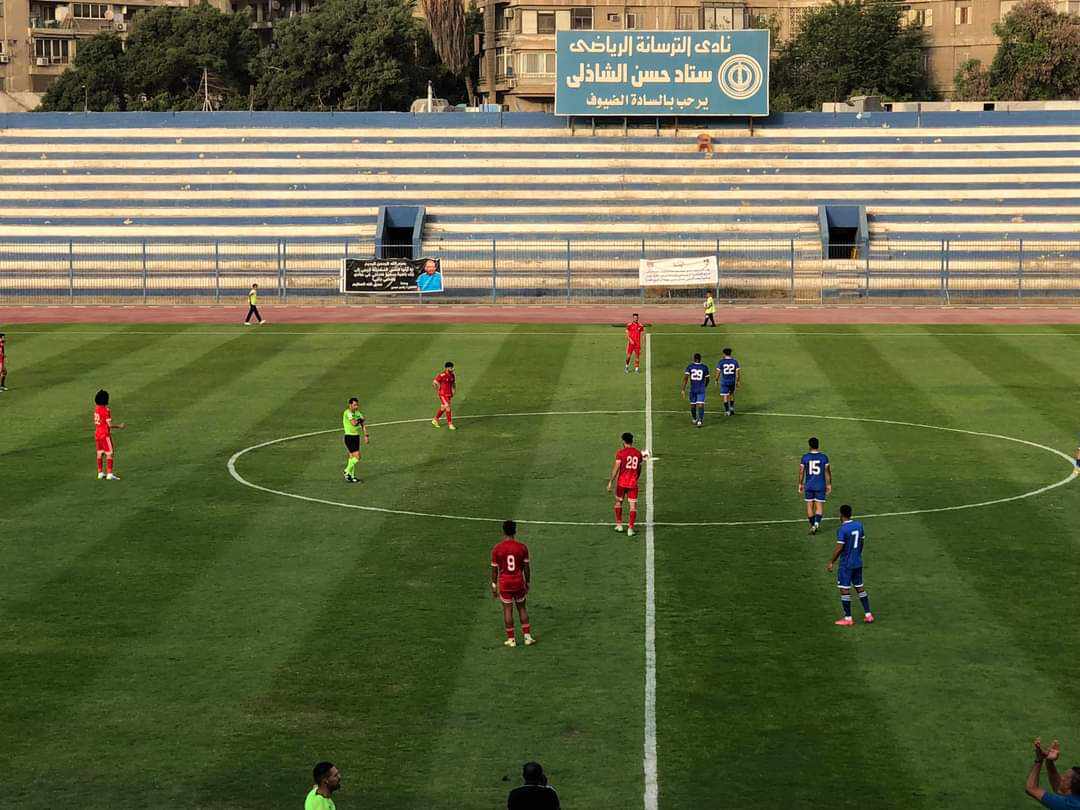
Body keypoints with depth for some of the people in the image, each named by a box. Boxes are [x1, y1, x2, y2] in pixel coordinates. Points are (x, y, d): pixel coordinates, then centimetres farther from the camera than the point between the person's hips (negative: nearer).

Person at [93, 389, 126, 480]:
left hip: (97, 434, 8)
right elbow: (109, 425, -19)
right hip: (105, 435, -8)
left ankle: (100, 473, 17)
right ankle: (109, 474, -9)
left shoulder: (96, 409, 5)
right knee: (109, 454, -5)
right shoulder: (106, 410, -19)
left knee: (100, 453, 12)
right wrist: (119, 427, -7)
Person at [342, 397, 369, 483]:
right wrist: (360, 419, -8)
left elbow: (363, 424, 16)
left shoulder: (357, 413, 9)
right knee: (357, 457, -12)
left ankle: (351, 476, 17)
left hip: (356, 436, 7)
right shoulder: (347, 413, -15)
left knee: (352, 456, 11)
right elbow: (353, 423, -28)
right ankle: (347, 471, 3)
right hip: (349, 437, -7)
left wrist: (366, 435, 9)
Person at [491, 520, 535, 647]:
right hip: (519, 582, 1)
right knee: (522, 608, 15)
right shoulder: (522, 547, -5)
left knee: (507, 610, 6)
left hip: (504, 583, -1)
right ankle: (527, 637, 13)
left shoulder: (497, 548, -8)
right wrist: (528, 583, 11)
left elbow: (494, 569, -3)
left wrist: (494, 586, 6)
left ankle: (511, 639, 10)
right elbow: (526, 568, -1)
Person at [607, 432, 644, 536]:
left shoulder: (621, 453, -7)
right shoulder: (638, 453, 5)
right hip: (633, 484, 2)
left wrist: (610, 482, -5)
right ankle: (630, 529, -1)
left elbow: (616, 468, -10)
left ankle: (619, 525, 22)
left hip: (622, 483, -2)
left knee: (618, 501, 19)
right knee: (633, 505, 3)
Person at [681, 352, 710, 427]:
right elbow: (707, 379, 6)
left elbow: (685, 378, -11)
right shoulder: (704, 367, -2)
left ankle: (694, 420, 36)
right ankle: (700, 420, -24)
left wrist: (683, 389, -11)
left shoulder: (690, 367, -2)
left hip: (692, 389, 1)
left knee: (693, 404, 19)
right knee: (700, 405, -5)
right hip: (701, 389, -1)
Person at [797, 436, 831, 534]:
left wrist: (800, 484, 9)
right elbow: (828, 472, -2)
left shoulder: (805, 457, -6)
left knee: (809, 506, 12)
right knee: (819, 506, 4)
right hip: (821, 486, 0)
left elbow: (801, 472, -2)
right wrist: (829, 484, 7)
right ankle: (817, 523, -18)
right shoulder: (824, 457, -5)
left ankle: (812, 525, 18)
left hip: (809, 486, 0)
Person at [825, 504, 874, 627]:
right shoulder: (859, 525, 3)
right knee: (859, 587, 16)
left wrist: (831, 562, -10)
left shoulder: (842, 529, -18)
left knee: (844, 589, 0)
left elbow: (839, 548, -19)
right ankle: (868, 615, 17)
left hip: (846, 564, -7)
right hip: (858, 562, 7)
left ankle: (848, 619, 3)